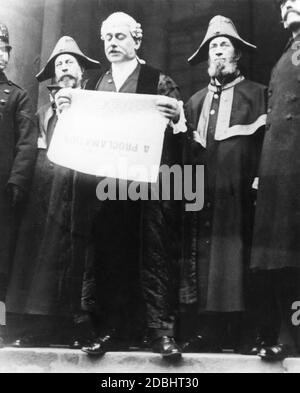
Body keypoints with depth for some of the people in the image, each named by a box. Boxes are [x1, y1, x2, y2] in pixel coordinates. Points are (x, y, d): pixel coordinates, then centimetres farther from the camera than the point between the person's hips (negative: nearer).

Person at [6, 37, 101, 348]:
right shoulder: (44, 110, 24)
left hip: (79, 184, -3)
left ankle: (75, 328, -3)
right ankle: (34, 328, -4)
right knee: (38, 249, -6)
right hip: (45, 187, 3)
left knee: (73, 253, -7)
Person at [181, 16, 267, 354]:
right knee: (202, 262, 1)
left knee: (237, 261, -6)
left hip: (239, 195, -4)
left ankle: (243, 332, 1)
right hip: (202, 195, 4)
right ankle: (206, 333, 7)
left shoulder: (257, 94, 9)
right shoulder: (195, 102, 22)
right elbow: (188, 150, 17)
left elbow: (267, 142, -2)